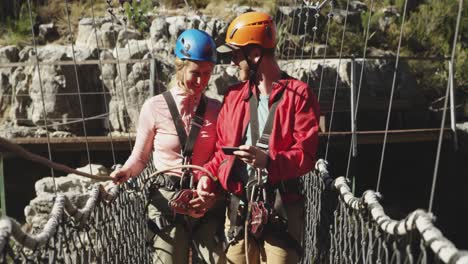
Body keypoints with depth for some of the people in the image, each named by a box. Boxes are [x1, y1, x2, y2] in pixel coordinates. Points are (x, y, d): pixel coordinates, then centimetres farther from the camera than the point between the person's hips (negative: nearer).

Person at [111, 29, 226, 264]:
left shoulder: (215, 110, 3)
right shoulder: (154, 107, -4)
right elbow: (140, 157, 4)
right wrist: (125, 172, -16)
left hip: (210, 203, 2)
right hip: (168, 202, -2)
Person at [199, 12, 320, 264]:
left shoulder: (298, 94, -6)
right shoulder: (234, 95, 11)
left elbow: (306, 155, -12)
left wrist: (268, 161, -28)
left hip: (280, 208, -5)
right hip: (238, 206, 5)